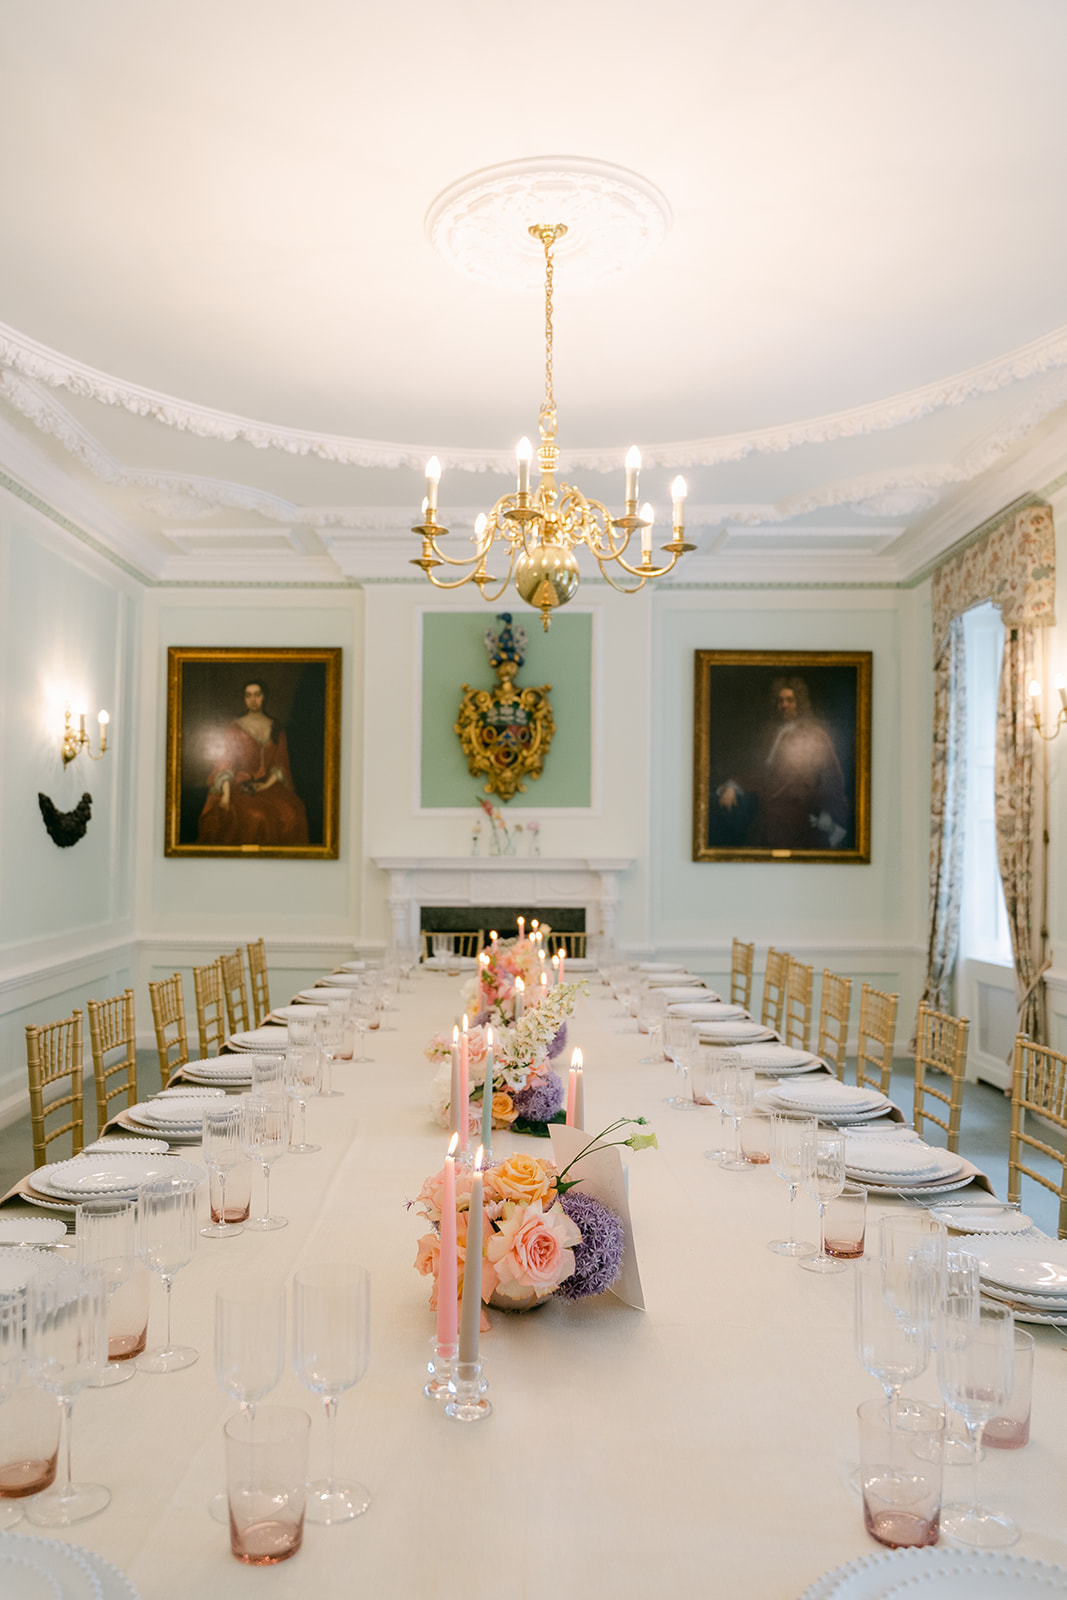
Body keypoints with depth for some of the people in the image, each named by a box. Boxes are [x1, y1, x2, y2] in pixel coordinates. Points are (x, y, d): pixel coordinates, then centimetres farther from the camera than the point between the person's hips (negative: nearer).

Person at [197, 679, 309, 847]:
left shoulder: (276, 728, 12)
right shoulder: (235, 729, 6)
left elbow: (281, 764, 10)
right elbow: (224, 765, 0)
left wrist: (268, 784, -8)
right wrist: (226, 793, -15)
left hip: (270, 785, 2)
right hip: (240, 787, -2)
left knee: (291, 813, -30)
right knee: (255, 816, -35)